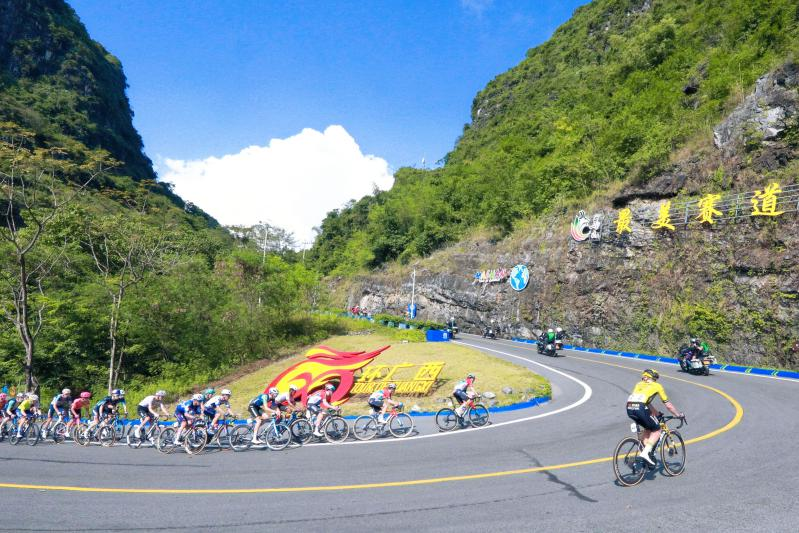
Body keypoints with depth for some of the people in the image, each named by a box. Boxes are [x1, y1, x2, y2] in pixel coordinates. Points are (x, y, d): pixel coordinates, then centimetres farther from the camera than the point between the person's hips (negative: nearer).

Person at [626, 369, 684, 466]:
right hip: (640, 408, -5)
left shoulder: (639, 384, 32)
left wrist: (657, 414, 50)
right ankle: (645, 453, -1)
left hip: (629, 408, 5)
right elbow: (668, 405, 25)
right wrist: (679, 415, 39)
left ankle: (644, 450, 20)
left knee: (648, 428, 27)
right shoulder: (657, 385, 20)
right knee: (657, 430, 14)